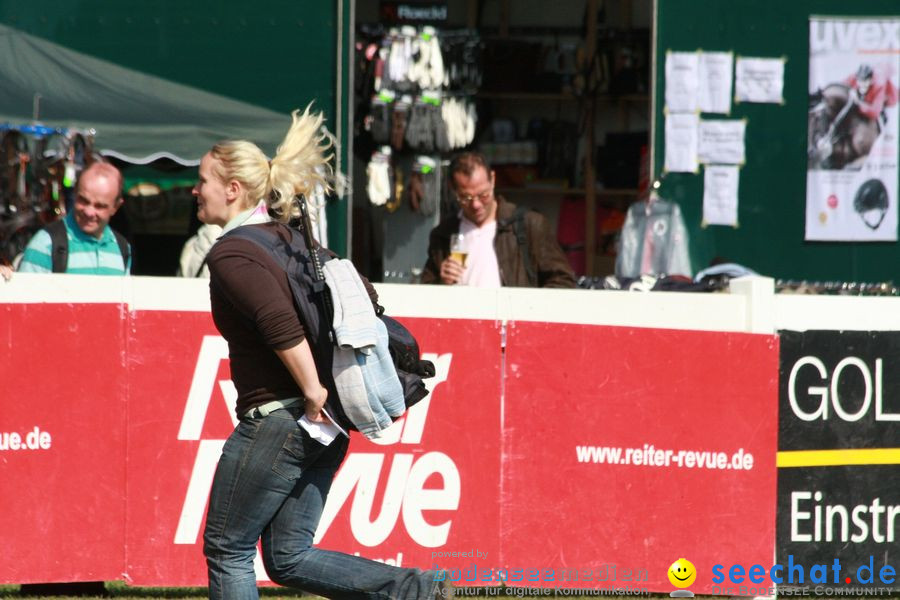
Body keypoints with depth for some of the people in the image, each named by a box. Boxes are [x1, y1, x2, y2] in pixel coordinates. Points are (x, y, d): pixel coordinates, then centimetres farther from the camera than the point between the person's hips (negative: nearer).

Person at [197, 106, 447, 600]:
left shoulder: (230, 254, -12)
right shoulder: (288, 240, 16)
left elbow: (281, 323, -26)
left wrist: (312, 391, -19)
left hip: (277, 420, -9)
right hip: (325, 428, 9)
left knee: (226, 549, 4)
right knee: (289, 558, 12)